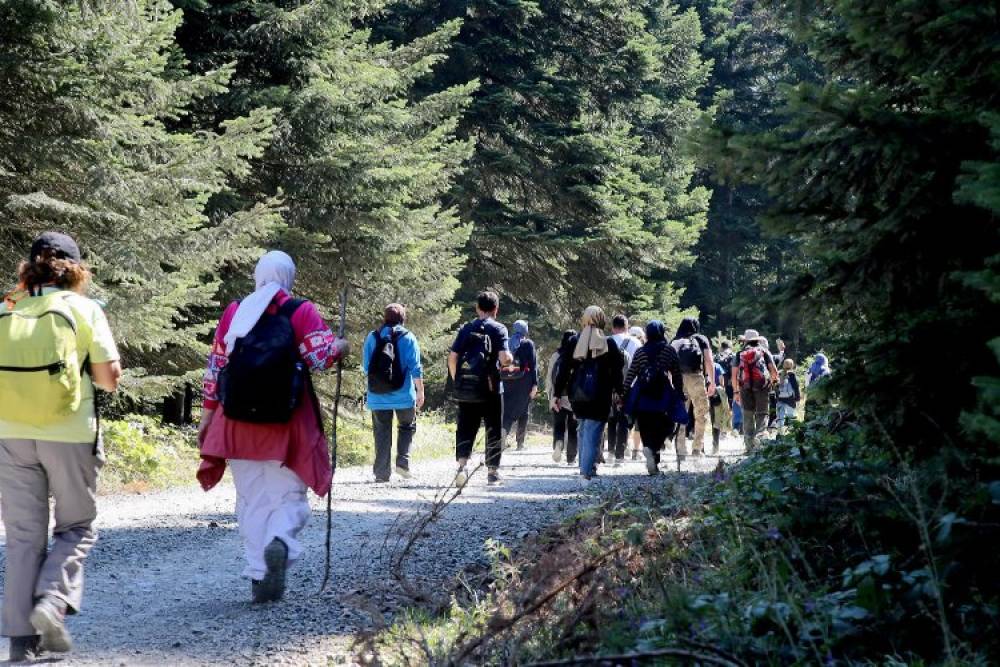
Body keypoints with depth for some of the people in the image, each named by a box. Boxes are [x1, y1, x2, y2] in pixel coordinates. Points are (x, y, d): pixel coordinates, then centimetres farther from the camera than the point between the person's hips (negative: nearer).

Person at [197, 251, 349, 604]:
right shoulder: (301, 312, -1)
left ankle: (258, 576, 5)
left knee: (251, 501, 10)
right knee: (288, 496, 7)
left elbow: (215, 367, 8)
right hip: (288, 424, -2)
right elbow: (322, 356, -11)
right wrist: (340, 347, 10)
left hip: (238, 421, 2)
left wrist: (208, 413, 14)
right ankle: (281, 543, -23)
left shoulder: (233, 312, 8)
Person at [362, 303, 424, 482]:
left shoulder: (372, 337, 4)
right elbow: (415, 367, -6)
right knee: (407, 427, 17)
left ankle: (382, 473, 5)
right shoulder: (407, 337, -3)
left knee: (382, 433, 8)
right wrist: (420, 391, 2)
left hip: (377, 396, 2)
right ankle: (403, 461, 0)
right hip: (403, 395, -2)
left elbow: (365, 367, 9)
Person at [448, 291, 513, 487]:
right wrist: (510, 359, 9)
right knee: (493, 430, 10)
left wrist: (456, 381, 12)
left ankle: (463, 462, -16)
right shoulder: (498, 329, -4)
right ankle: (492, 471, 15)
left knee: (465, 428, 6)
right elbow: (504, 359, -14)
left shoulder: (466, 329, 6)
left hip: (465, 389, 2)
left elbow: (452, 357, 1)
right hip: (490, 389, -2)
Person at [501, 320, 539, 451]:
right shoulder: (528, 344, -2)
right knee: (523, 411, 5)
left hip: (508, 381, 3)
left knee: (508, 410, 9)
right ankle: (520, 443, 4)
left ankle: (504, 431, -15)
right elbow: (533, 365, -8)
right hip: (524, 381, -3)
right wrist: (535, 384, -8)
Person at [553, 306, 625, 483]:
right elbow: (618, 369, 1)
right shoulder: (609, 343, -3)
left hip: (577, 395, 3)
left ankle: (586, 466, 25)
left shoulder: (575, 342, 2)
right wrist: (617, 391, 13)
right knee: (593, 434, -4)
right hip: (600, 396, -3)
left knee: (582, 430, 19)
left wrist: (557, 393, 6)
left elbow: (564, 369, 1)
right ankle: (586, 472, -14)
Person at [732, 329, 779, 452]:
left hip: (745, 387, 2)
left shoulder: (740, 353, 14)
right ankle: (759, 437, -20)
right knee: (762, 414, 2)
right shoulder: (764, 351, 10)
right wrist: (773, 379, 23)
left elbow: (734, 375, 8)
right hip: (762, 386, -1)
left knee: (748, 416, 7)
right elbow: (774, 371, 2)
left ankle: (749, 446, 5)